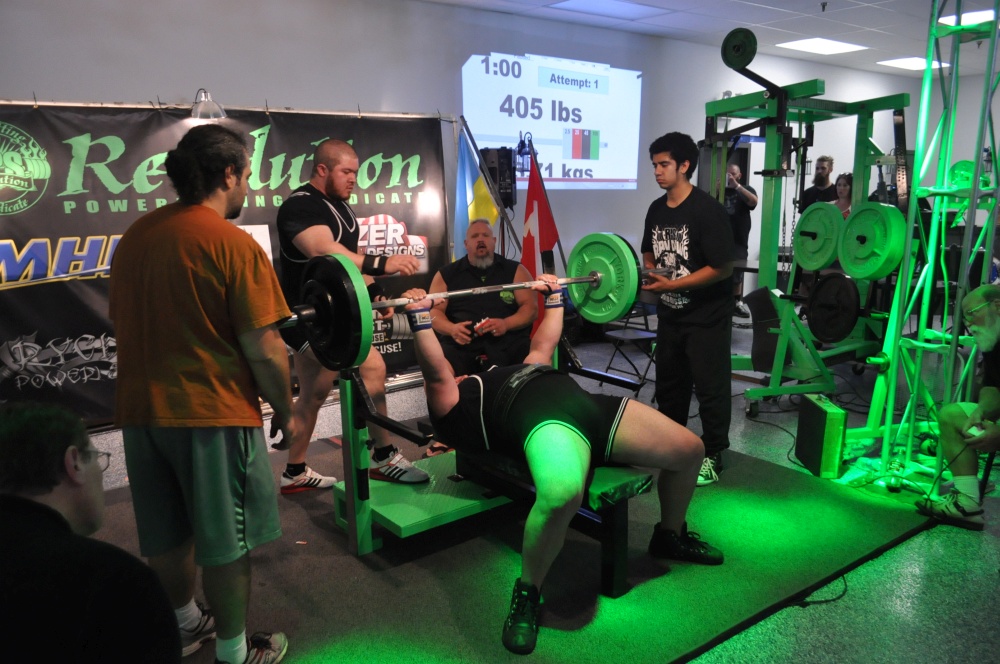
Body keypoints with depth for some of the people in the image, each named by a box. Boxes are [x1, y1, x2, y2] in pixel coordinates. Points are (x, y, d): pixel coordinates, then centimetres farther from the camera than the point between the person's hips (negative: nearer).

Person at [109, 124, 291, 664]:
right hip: (212, 413, -7)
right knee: (225, 540, 8)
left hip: (141, 410, 7)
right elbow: (262, 350, -16)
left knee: (168, 533, 21)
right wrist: (285, 412, -2)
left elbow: (126, 324, 14)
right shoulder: (233, 244, -15)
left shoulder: (134, 235, 6)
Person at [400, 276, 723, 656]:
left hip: (591, 406, 8)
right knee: (562, 495, -42)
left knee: (690, 450, 3)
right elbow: (435, 371, 0)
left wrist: (554, 296, 51)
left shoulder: (506, 374, 40)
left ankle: (670, 536, 31)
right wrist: (420, 319, -6)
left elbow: (542, 345, 47)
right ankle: (527, 593, -14)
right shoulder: (456, 409, 17)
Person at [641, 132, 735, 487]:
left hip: (707, 317, -7)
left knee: (710, 387, 3)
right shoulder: (656, 209, 4)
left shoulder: (708, 211, -18)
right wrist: (649, 275, -6)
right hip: (670, 313, 7)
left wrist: (671, 284, -22)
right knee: (669, 384, 18)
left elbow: (723, 268, -21)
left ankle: (711, 457, 16)